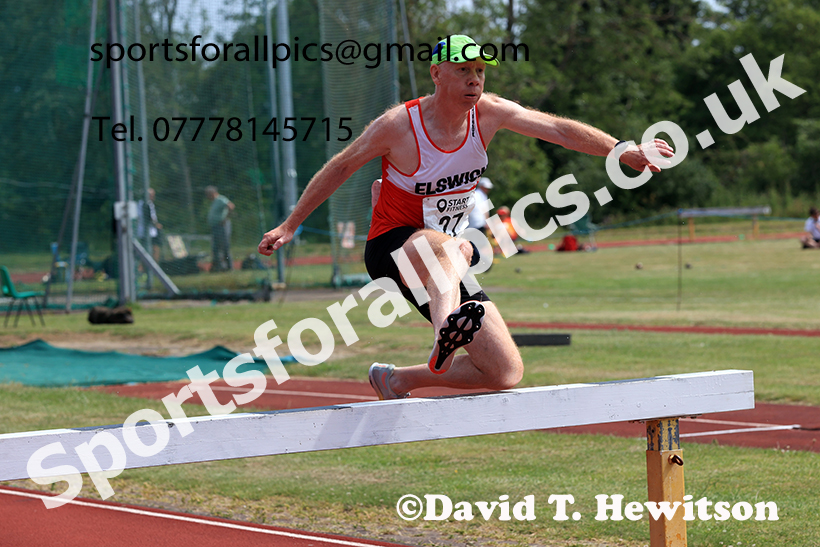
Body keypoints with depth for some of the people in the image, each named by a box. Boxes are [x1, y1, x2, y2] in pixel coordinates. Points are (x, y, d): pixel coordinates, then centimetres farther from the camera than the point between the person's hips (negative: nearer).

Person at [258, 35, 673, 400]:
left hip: (444, 268, 6)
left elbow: (560, 130, -11)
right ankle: (446, 332, -70)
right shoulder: (398, 125, -16)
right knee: (455, 247, -43)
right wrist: (290, 226, 3)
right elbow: (341, 167, -3)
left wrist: (620, 150, -26)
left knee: (506, 373, -2)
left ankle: (397, 380, 13)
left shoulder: (488, 113, -5)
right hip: (393, 248, -6)